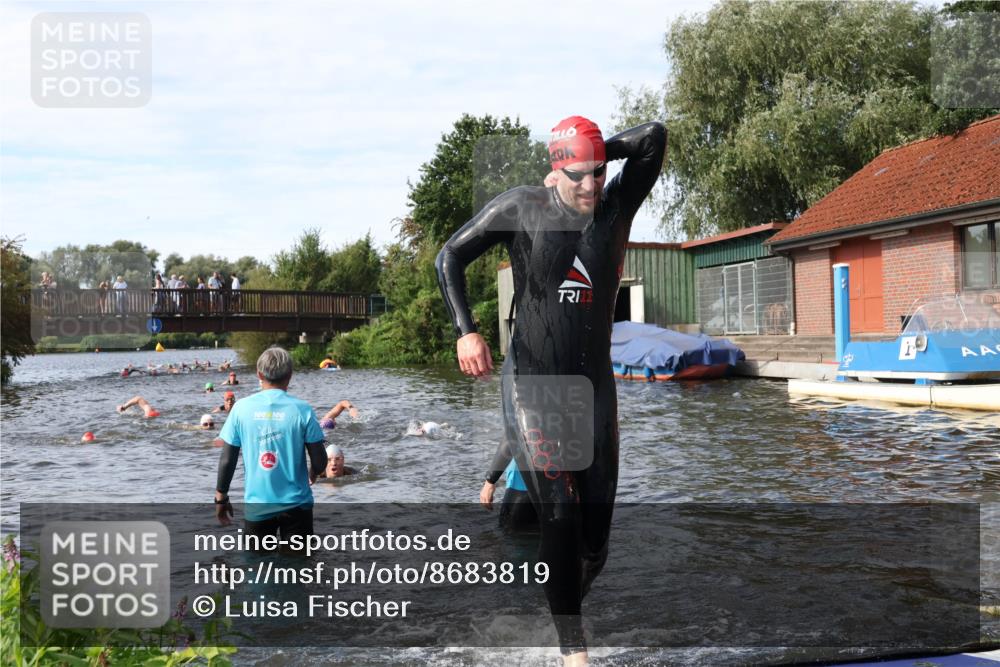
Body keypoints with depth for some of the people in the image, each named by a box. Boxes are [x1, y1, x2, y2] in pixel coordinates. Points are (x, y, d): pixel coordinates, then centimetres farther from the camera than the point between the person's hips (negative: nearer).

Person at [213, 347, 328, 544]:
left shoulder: (241, 408, -5)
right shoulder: (301, 409, -9)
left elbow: (227, 460, -2)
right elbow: (320, 462, -7)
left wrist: (221, 497, 11)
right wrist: (312, 473, 16)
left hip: (257, 505, 1)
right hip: (295, 504, -1)